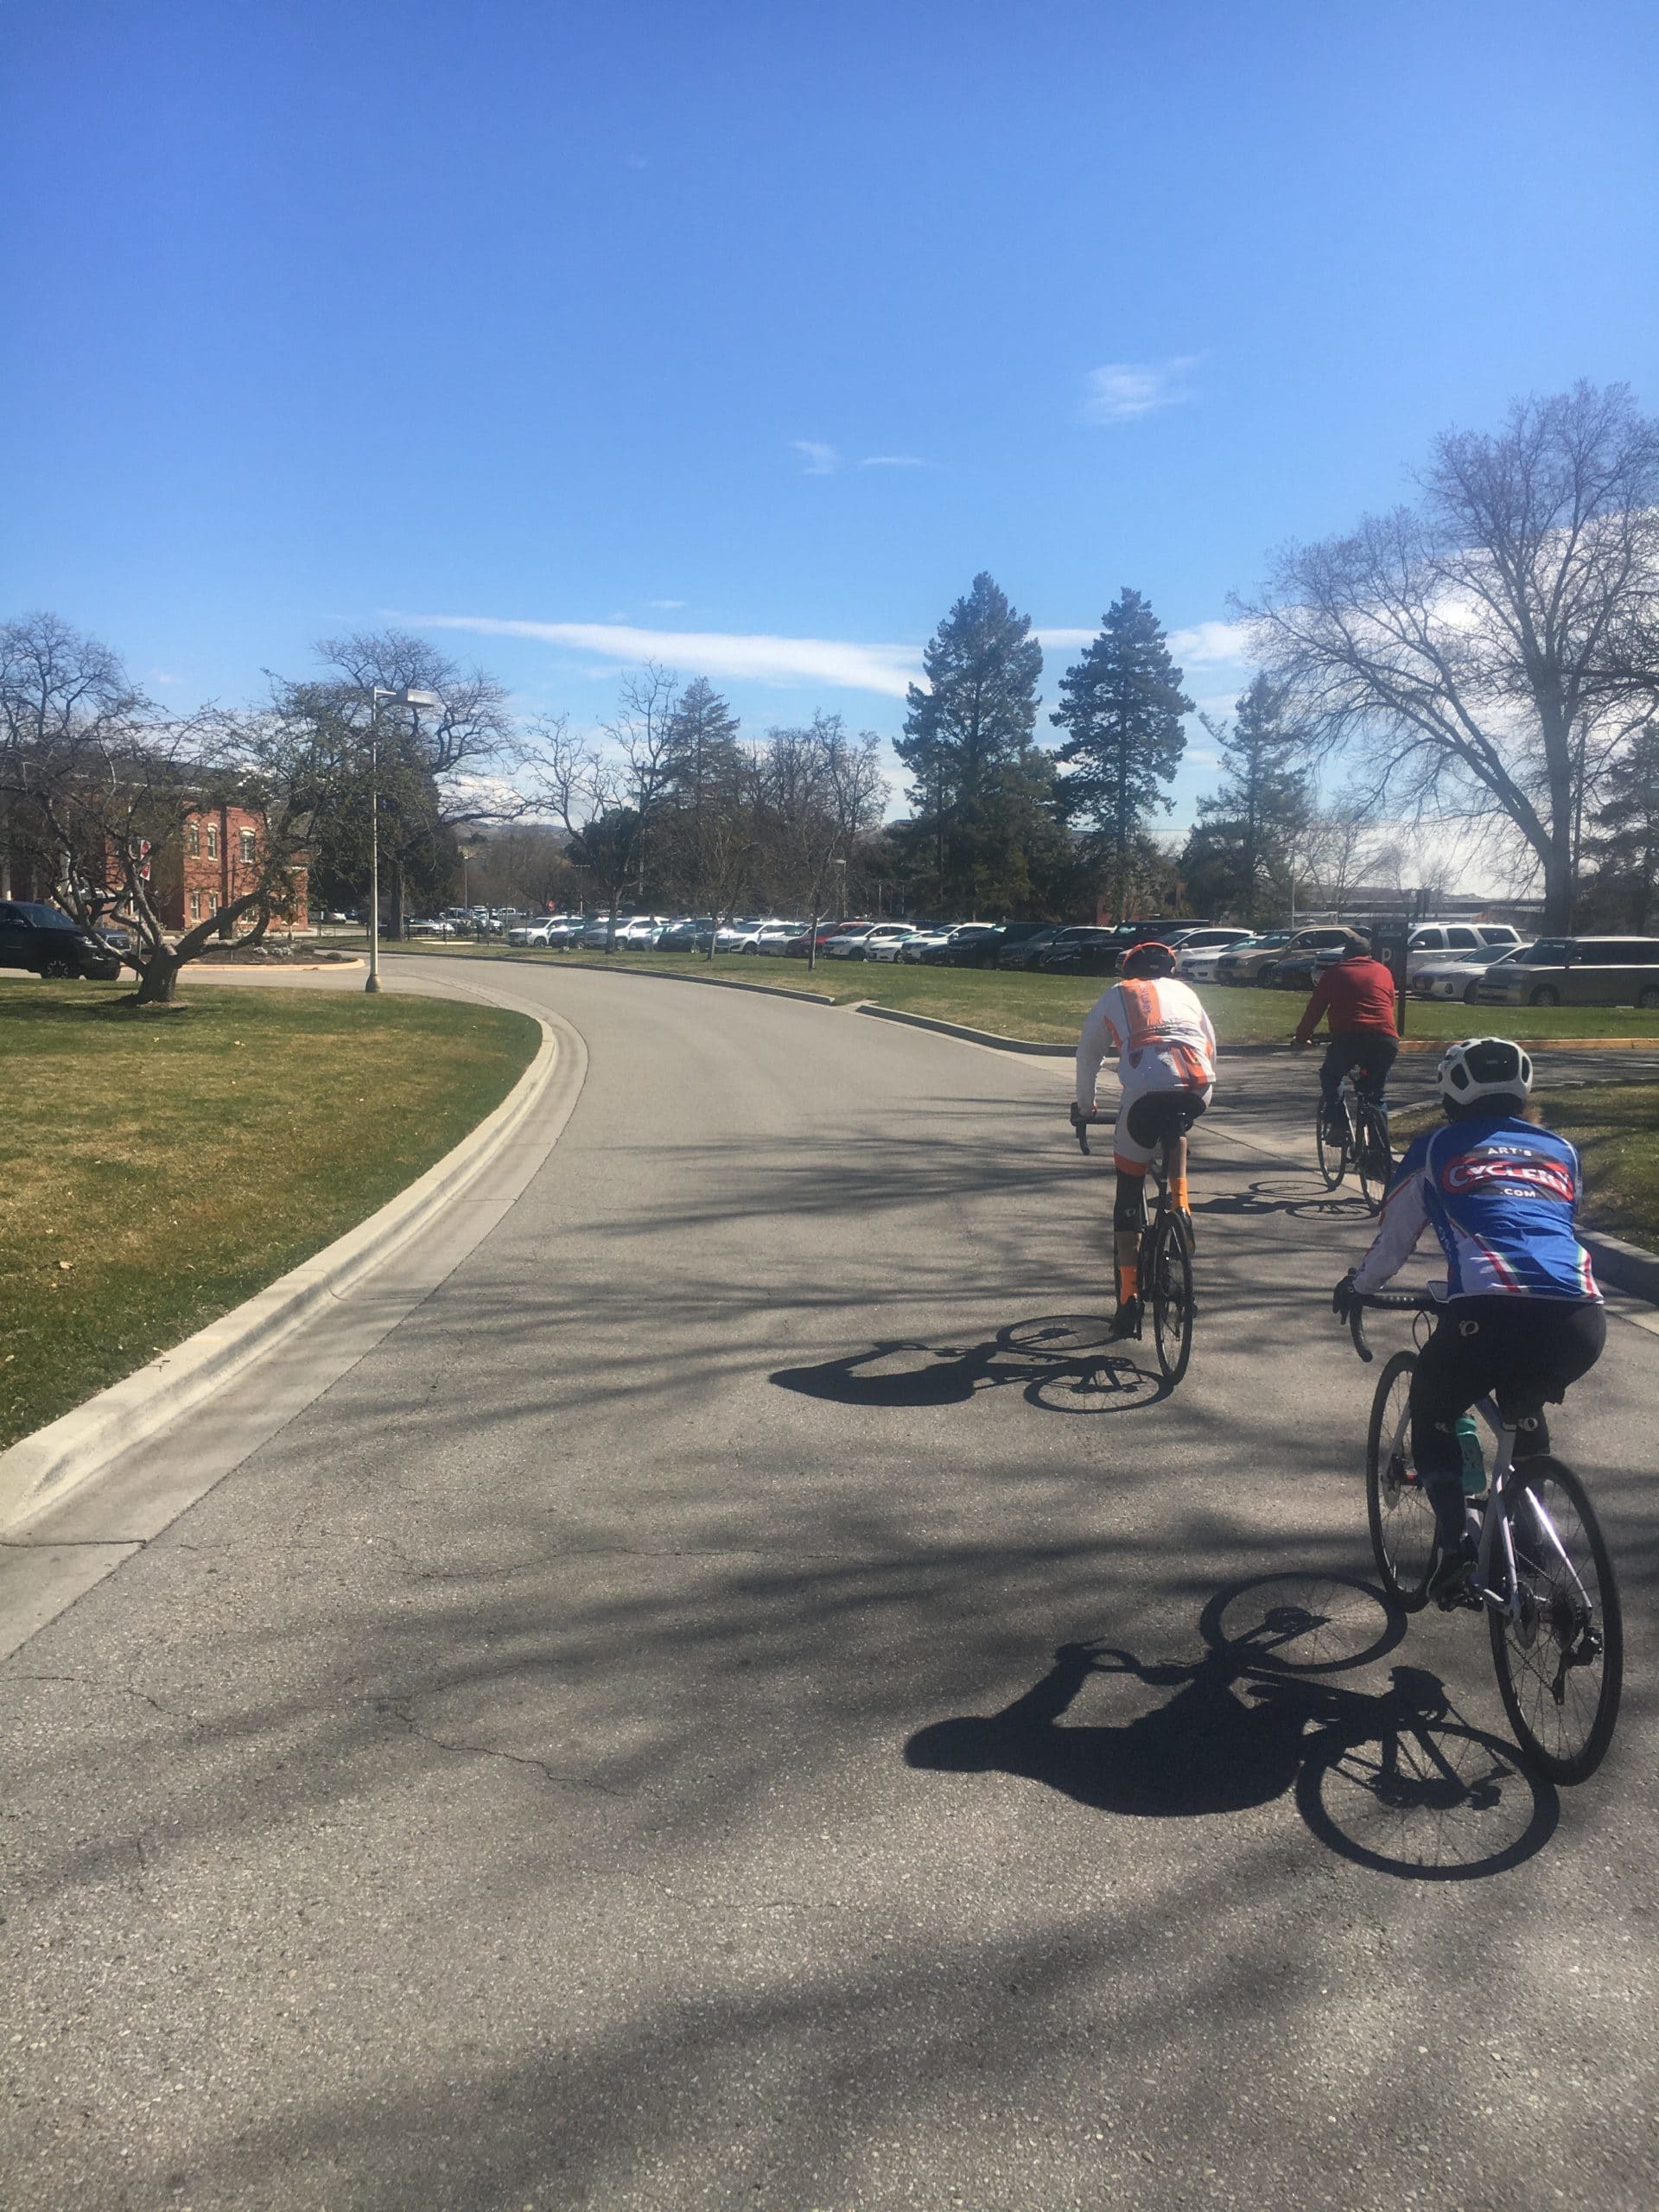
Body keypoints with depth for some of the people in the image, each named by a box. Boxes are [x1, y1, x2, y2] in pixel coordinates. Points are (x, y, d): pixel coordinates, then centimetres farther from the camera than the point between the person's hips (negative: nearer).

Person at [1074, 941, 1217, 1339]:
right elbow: (1210, 1046, 35)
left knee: (1129, 1194, 12)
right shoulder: (1183, 991, 31)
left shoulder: (1113, 997, 26)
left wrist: (1084, 1106, 44)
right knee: (1175, 1130, 39)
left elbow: (1088, 1055, 31)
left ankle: (1129, 1299, 9)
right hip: (1198, 1086, 2)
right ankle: (1180, 1206, 19)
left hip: (1146, 1091, -2)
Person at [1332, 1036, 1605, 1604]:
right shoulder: (1560, 1151, 28)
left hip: (1489, 1316, -4)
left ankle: (1455, 1544, 6)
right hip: (1581, 1323, 4)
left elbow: (1392, 1244, 25)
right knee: (1525, 1408, 35)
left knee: (1431, 1413, 23)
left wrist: (1354, 1286, 45)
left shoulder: (1434, 1150, 19)